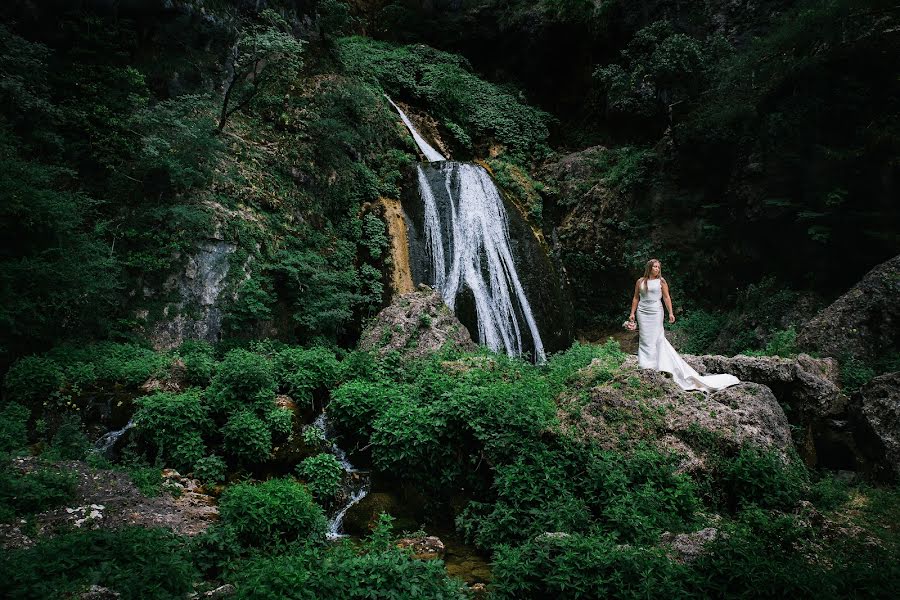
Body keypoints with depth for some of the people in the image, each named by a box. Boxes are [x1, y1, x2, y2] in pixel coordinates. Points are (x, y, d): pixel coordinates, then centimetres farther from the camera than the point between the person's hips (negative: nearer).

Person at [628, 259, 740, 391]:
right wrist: (632, 313, 5)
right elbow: (636, 298, 11)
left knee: (656, 338, -3)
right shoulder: (640, 282, 7)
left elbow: (666, 298, 3)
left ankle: (654, 365, 0)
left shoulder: (661, 281, 4)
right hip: (642, 312, 1)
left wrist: (670, 313, -5)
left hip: (656, 312, -1)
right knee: (645, 338, 1)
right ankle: (645, 365, 5)